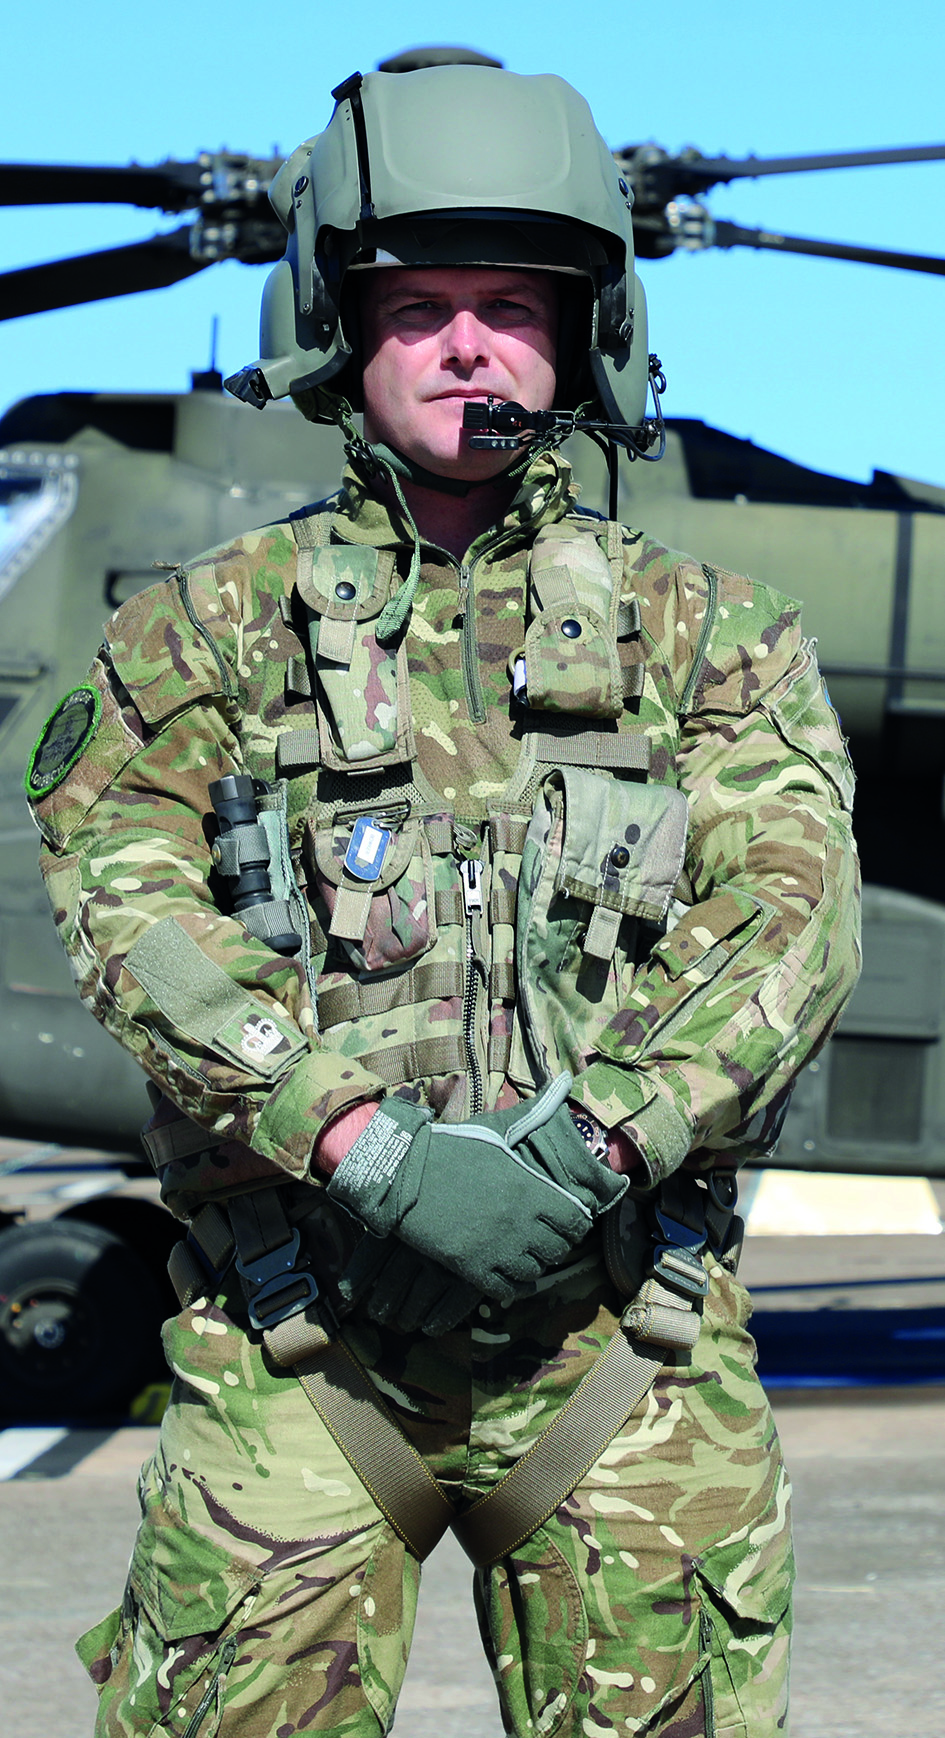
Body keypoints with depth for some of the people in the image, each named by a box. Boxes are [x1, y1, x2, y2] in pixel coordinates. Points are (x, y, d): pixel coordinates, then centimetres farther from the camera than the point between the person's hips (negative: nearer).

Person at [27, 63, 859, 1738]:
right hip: (292, 1331, 0)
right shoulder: (212, 622, 11)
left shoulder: (701, 628, 12)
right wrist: (367, 1146, -18)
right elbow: (125, 894, -4)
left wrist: (581, 1155, -17)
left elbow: (793, 914, -2)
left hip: (623, 1330, 1)